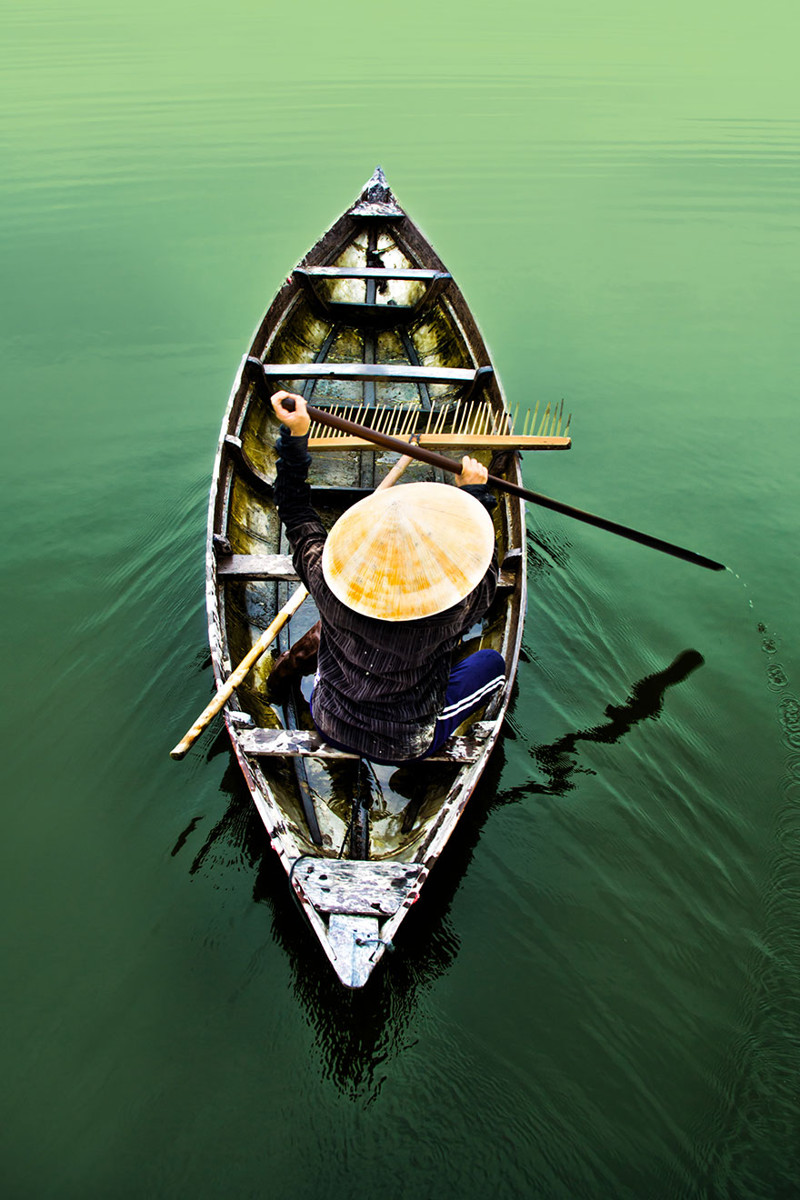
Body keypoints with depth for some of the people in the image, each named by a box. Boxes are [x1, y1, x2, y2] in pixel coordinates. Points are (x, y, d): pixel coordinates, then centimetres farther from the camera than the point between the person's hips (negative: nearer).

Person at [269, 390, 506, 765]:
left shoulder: (331, 588, -28)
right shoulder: (447, 617, -33)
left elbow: (296, 514, -10)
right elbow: (487, 572, -10)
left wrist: (295, 434, -11)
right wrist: (475, 493, -1)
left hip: (329, 727, 3)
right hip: (406, 748, -3)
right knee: (492, 662, 15)